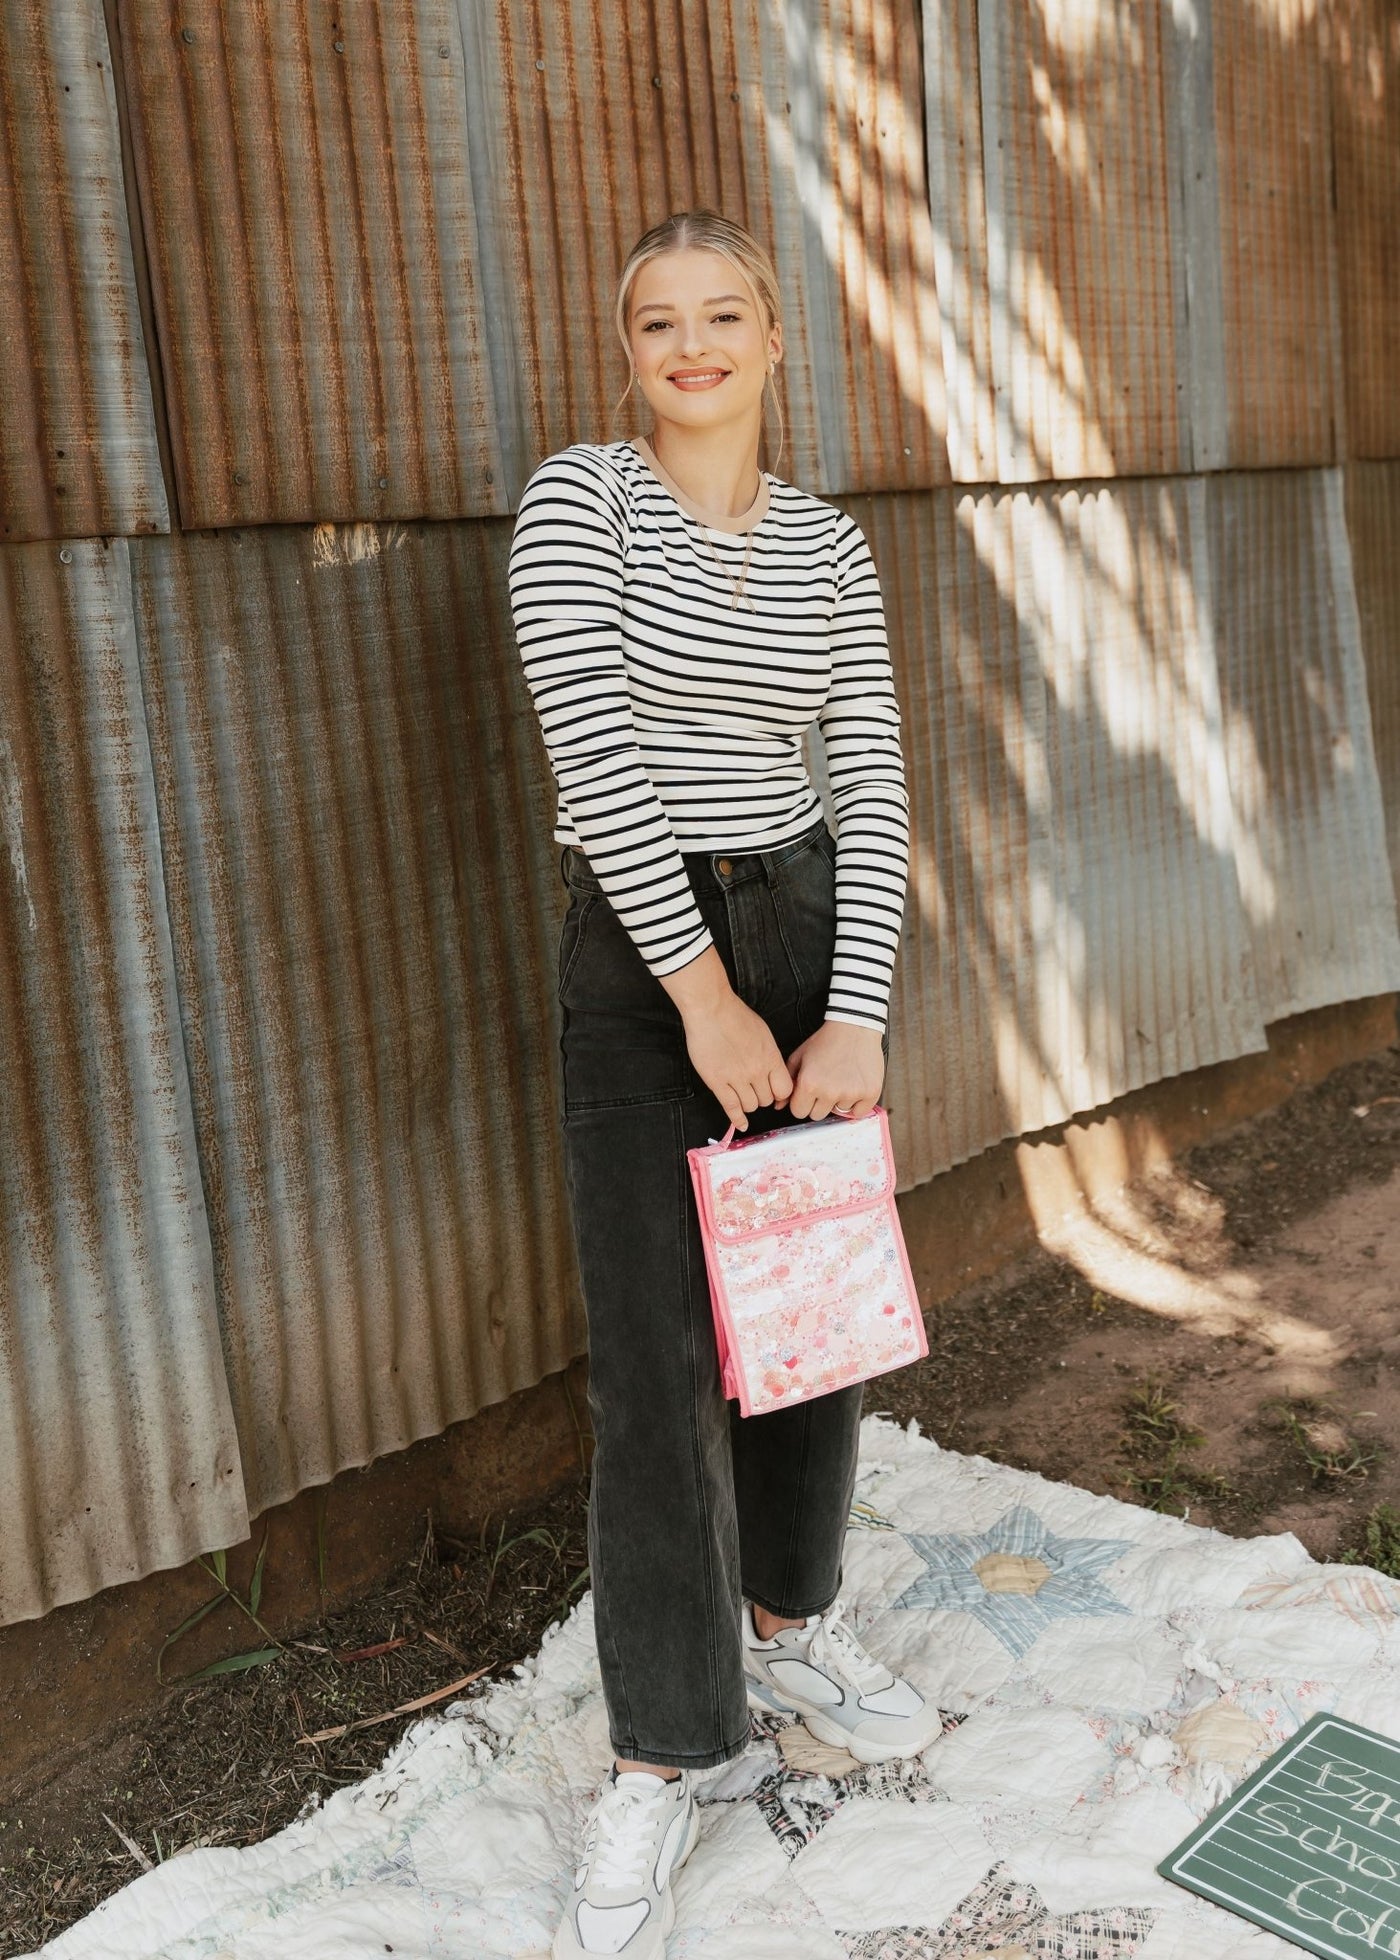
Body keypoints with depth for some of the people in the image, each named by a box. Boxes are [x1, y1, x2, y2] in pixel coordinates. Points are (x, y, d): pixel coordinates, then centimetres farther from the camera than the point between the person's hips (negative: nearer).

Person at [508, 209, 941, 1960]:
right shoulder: (579, 500, -6)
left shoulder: (827, 545, 6)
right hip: (639, 957, -4)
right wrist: (701, 992, -19)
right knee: (657, 1366, -5)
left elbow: (873, 782, 0)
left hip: (805, 930, 5)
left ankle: (784, 1624, 36)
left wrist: (857, 1016, -11)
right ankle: (658, 1763, 11)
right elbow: (595, 753, -16)